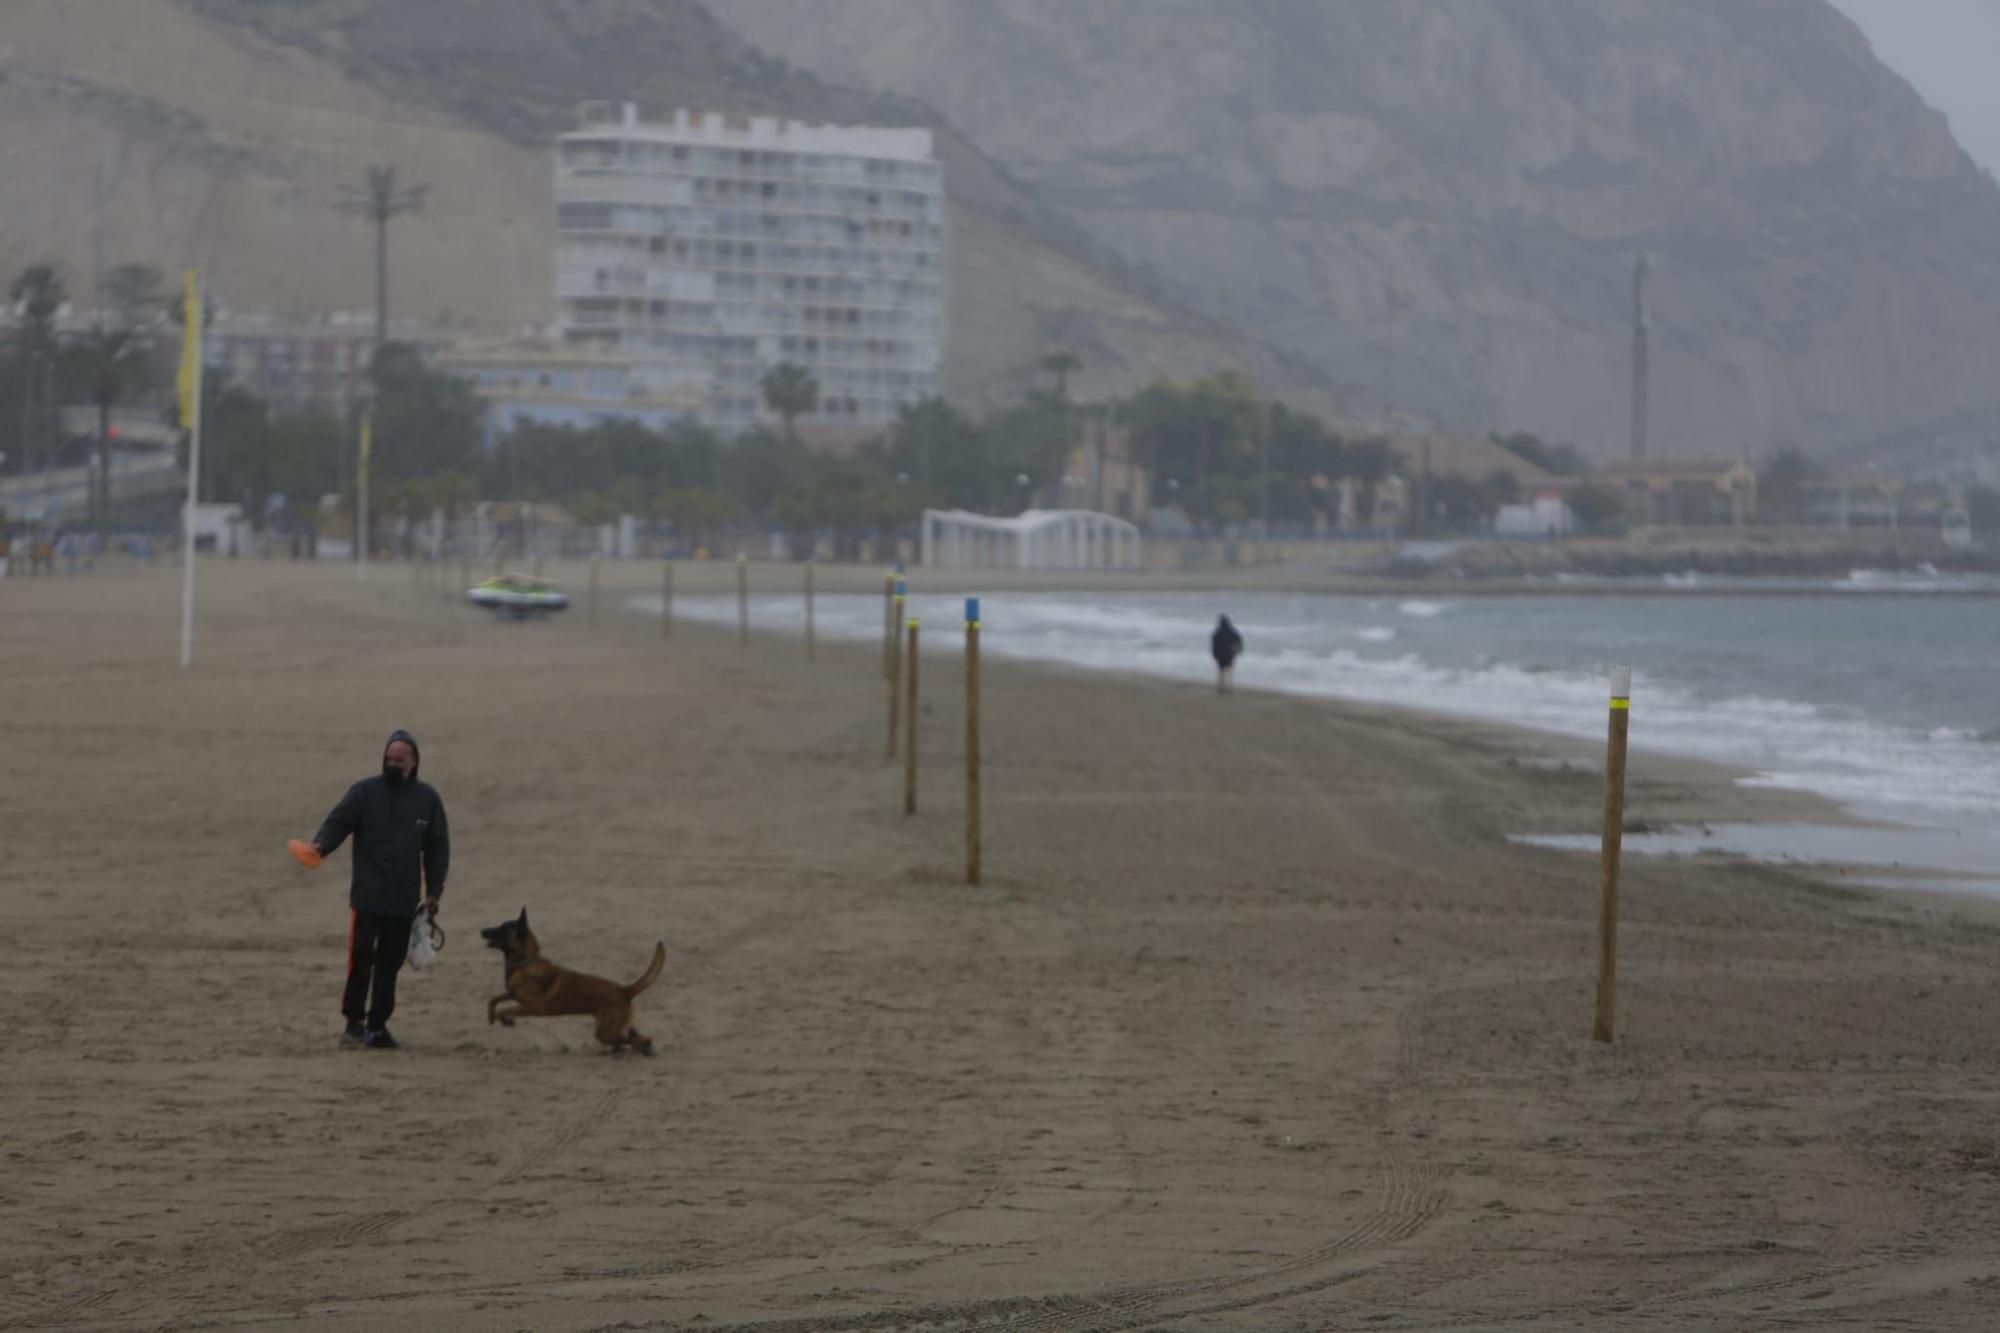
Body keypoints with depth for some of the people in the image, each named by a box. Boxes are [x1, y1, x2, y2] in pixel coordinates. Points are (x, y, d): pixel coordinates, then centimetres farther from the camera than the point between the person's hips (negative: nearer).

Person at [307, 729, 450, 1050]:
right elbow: (338, 822, -4)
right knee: (361, 957, -9)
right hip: (367, 895, -3)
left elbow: (437, 848, 13)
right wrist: (321, 845, -26)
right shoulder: (365, 792, 2)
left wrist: (434, 892, 9)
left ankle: (378, 1025, 13)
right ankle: (354, 1021, 1)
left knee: (390, 963, 5)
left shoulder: (427, 798, 9)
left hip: (404, 900, 3)